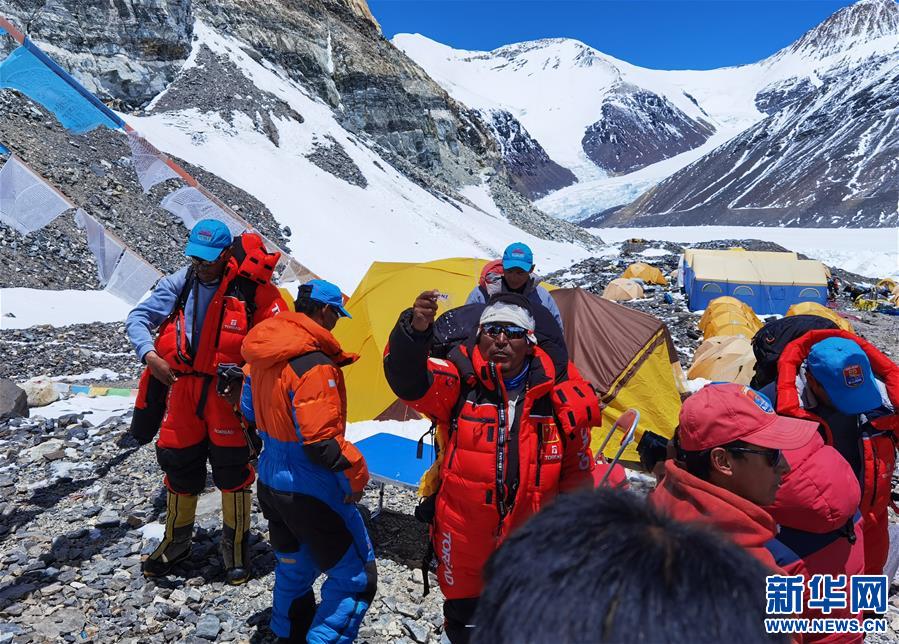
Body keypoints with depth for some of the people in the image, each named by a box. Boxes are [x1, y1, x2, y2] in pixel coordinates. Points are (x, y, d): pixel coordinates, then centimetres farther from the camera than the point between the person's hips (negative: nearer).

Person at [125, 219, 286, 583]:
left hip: (229, 392, -3)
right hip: (182, 387, 4)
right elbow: (137, 319, 4)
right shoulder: (178, 284, -1)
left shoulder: (250, 288, -12)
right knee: (178, 465, 14)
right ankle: (175, 542, 37)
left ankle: (236, 547, 24)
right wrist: (150, 355, -13)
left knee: (233, 469, 4)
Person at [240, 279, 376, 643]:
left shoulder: (262, 355, 0)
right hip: (312, 493, -9)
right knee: (355, 578, 7)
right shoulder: (314, 365, -27)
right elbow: (322, 443, -29)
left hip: (270, 483, 9)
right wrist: (357, 472, -14)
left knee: (293, 567, 28)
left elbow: (249, 408, 15)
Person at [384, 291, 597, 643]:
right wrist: (415, 330, -52)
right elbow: (408, 379, -33)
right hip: (465, 548, -1)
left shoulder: (556, 395, -7)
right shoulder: (458, 383, -13)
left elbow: (576, 471, 4)